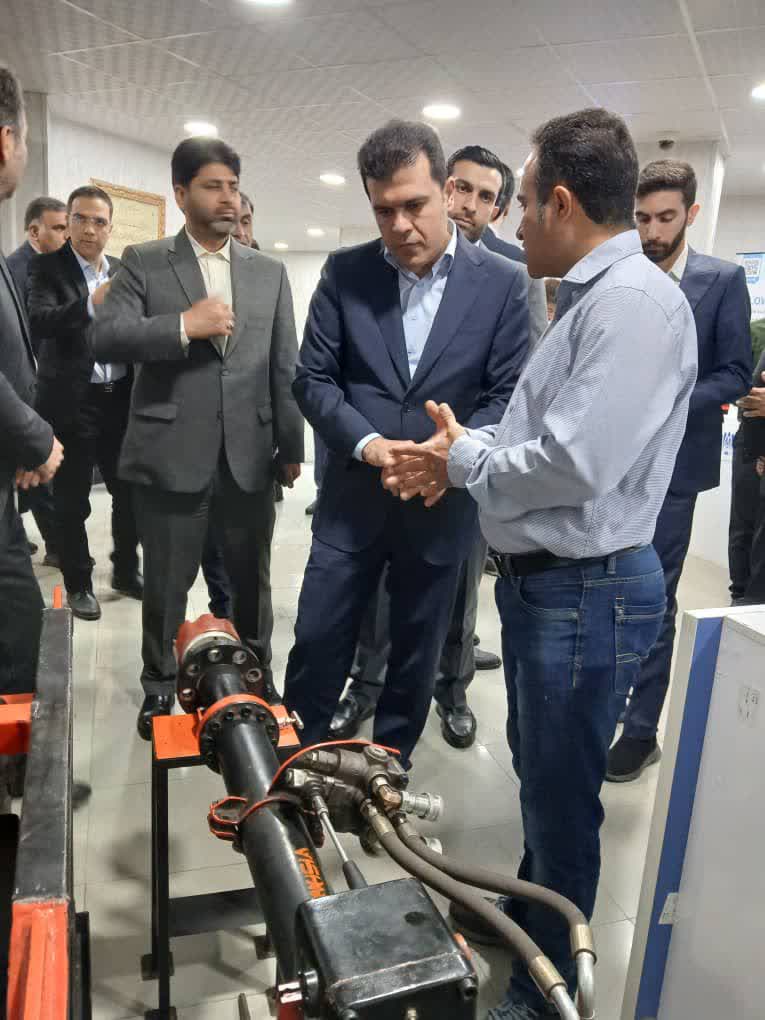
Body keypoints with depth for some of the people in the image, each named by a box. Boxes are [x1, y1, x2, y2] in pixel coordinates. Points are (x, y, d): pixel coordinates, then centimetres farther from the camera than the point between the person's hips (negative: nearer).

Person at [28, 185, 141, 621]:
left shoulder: (124, 270, 11)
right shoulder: (48, 266, -4)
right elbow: (39, 322, -21)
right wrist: (90, 303, -36)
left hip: (120, 398, 4)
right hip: (72, 402, -4)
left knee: (130, 491, 12)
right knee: (72, 501, 6)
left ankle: (126, 570, 30)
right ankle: (78, 583, 21)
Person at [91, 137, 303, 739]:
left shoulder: (270, 272, 11)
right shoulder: (143, 263, 5)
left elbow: (285, 367, 8)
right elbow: (106, 339, -7)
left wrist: (292, 446, 4)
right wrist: (184, 325, -17)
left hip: (250, 456, 2)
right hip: (171, 455, -2)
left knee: (253, 579, 14)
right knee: (166, 583, 10)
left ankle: (258, 677, 34)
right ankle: (160, 687, 30)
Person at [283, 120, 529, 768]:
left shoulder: (503, 283, -4)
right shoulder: (345, 272, -1)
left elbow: (507, 396, -5)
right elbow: (313, 378, -1)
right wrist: (366, 442, -18)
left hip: (445, 504, 0)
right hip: (353, 497, 1)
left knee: (416, 656, 15)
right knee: (317, 643, 10)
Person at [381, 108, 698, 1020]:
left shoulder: (634, 301, -20)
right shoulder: (589, 299, 12)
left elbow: (574, 463, -28)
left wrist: (465, 457, -12)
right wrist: (462, 458, 2)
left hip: (585, 592, -10)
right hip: (541, 579, 10)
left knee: (561, 796, 9)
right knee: (537, 774, 26)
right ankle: (530, 911, 50)